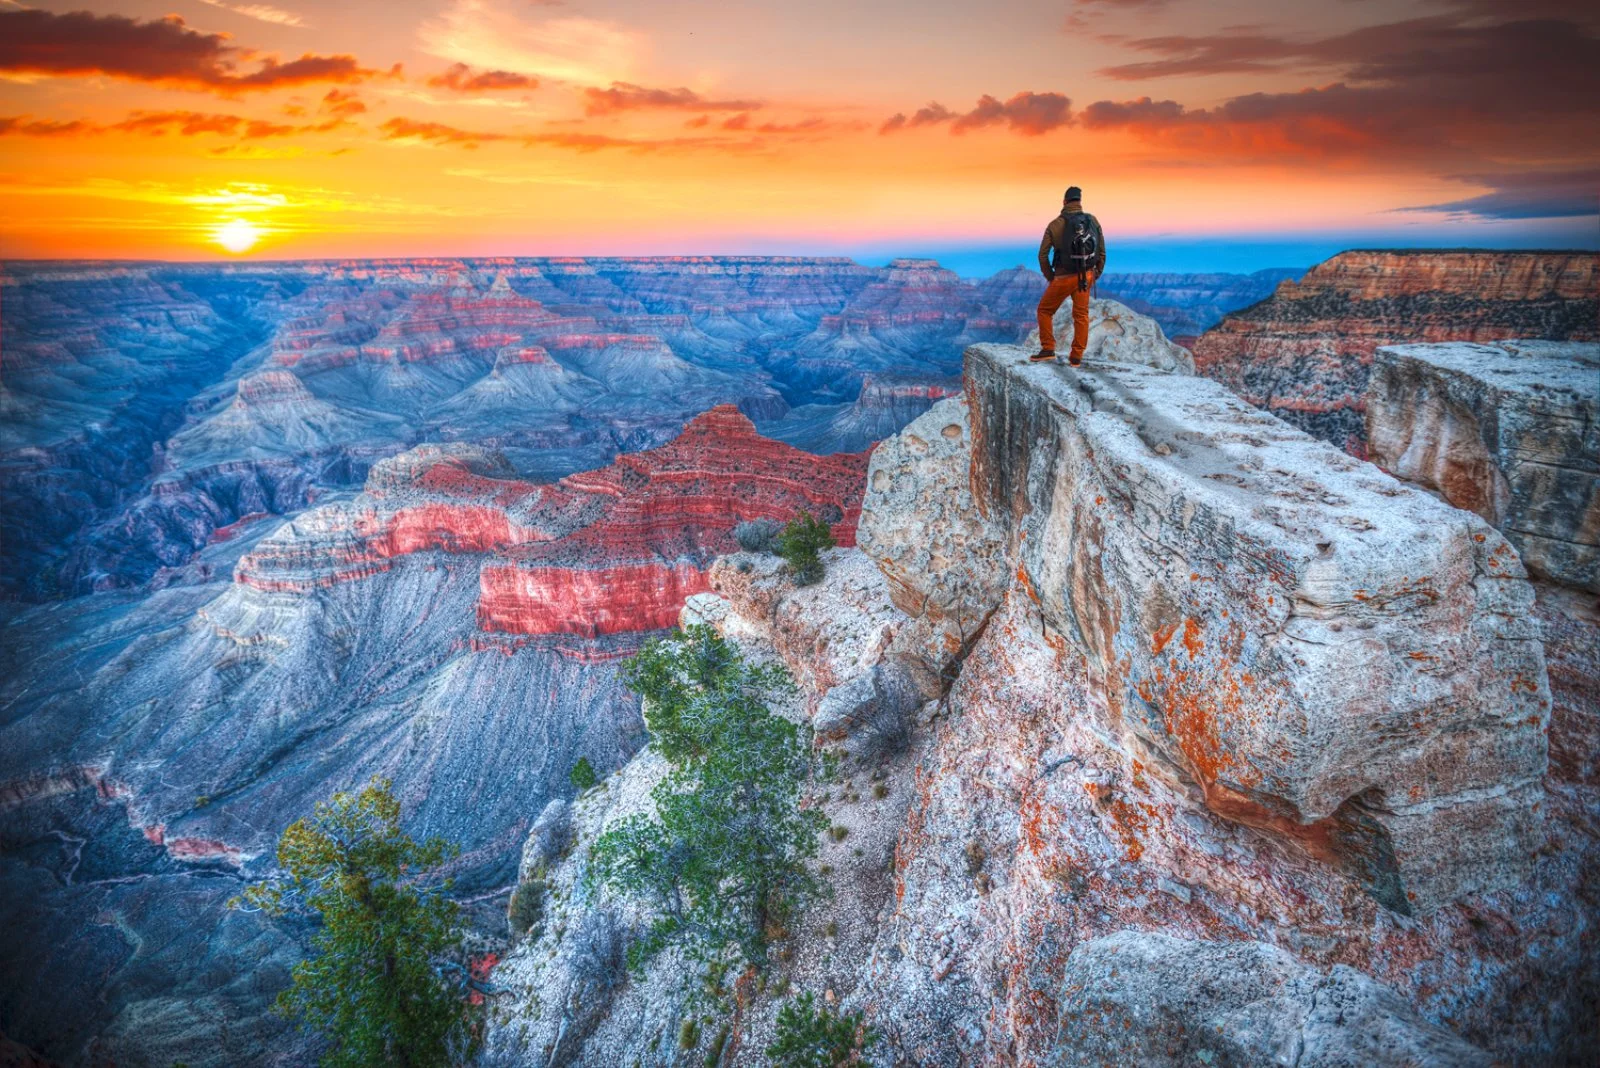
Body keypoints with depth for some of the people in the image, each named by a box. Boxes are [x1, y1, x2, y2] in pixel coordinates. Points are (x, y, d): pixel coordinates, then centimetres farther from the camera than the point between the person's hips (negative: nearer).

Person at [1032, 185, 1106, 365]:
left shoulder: (1055, 224, -7)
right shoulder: (1092, 221, 2)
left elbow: (1043, 255, -8)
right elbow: (1102, 252, 4)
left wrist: (1050, 277, 5)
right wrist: (1095, 275, 14)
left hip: (1064, 278, -3)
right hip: (1086, 276, 3)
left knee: (1045, 310, 14)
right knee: (1081, 315, 12)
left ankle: (1048, 349, 10)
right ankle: (1076, 356, 12)